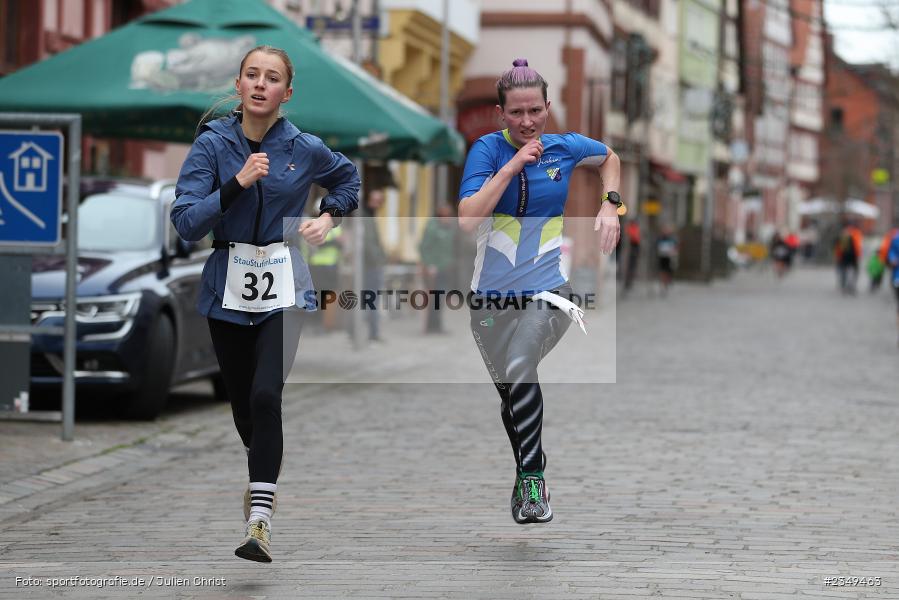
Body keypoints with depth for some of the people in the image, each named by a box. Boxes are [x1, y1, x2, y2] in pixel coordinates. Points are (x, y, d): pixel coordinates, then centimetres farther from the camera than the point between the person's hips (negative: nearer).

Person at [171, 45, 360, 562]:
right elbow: (186, 222, -15)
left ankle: (261, 518, -21)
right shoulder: (213, 144, -6)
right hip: (228, 287, 2)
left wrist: (329, 217, 5)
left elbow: (348, 178, 21)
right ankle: (261, 474, 46)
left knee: (266, 395, -20)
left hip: (284, 287, -1)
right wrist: (237, 183, -23)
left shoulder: (305, 149, -3)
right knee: (242, 401, 14)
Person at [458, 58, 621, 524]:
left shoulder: (565, 147, -1)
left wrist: (610, 205, 7)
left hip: (548, 289, -1)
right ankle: (529, 476, 34)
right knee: (511, 394, 12)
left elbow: (609, 158, 22)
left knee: (520, 370, -26)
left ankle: (531, 480, -20)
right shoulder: (488, 149, -8)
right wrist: (512, 166, -23)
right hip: (492, 294, 1)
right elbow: (467, 219, -21)